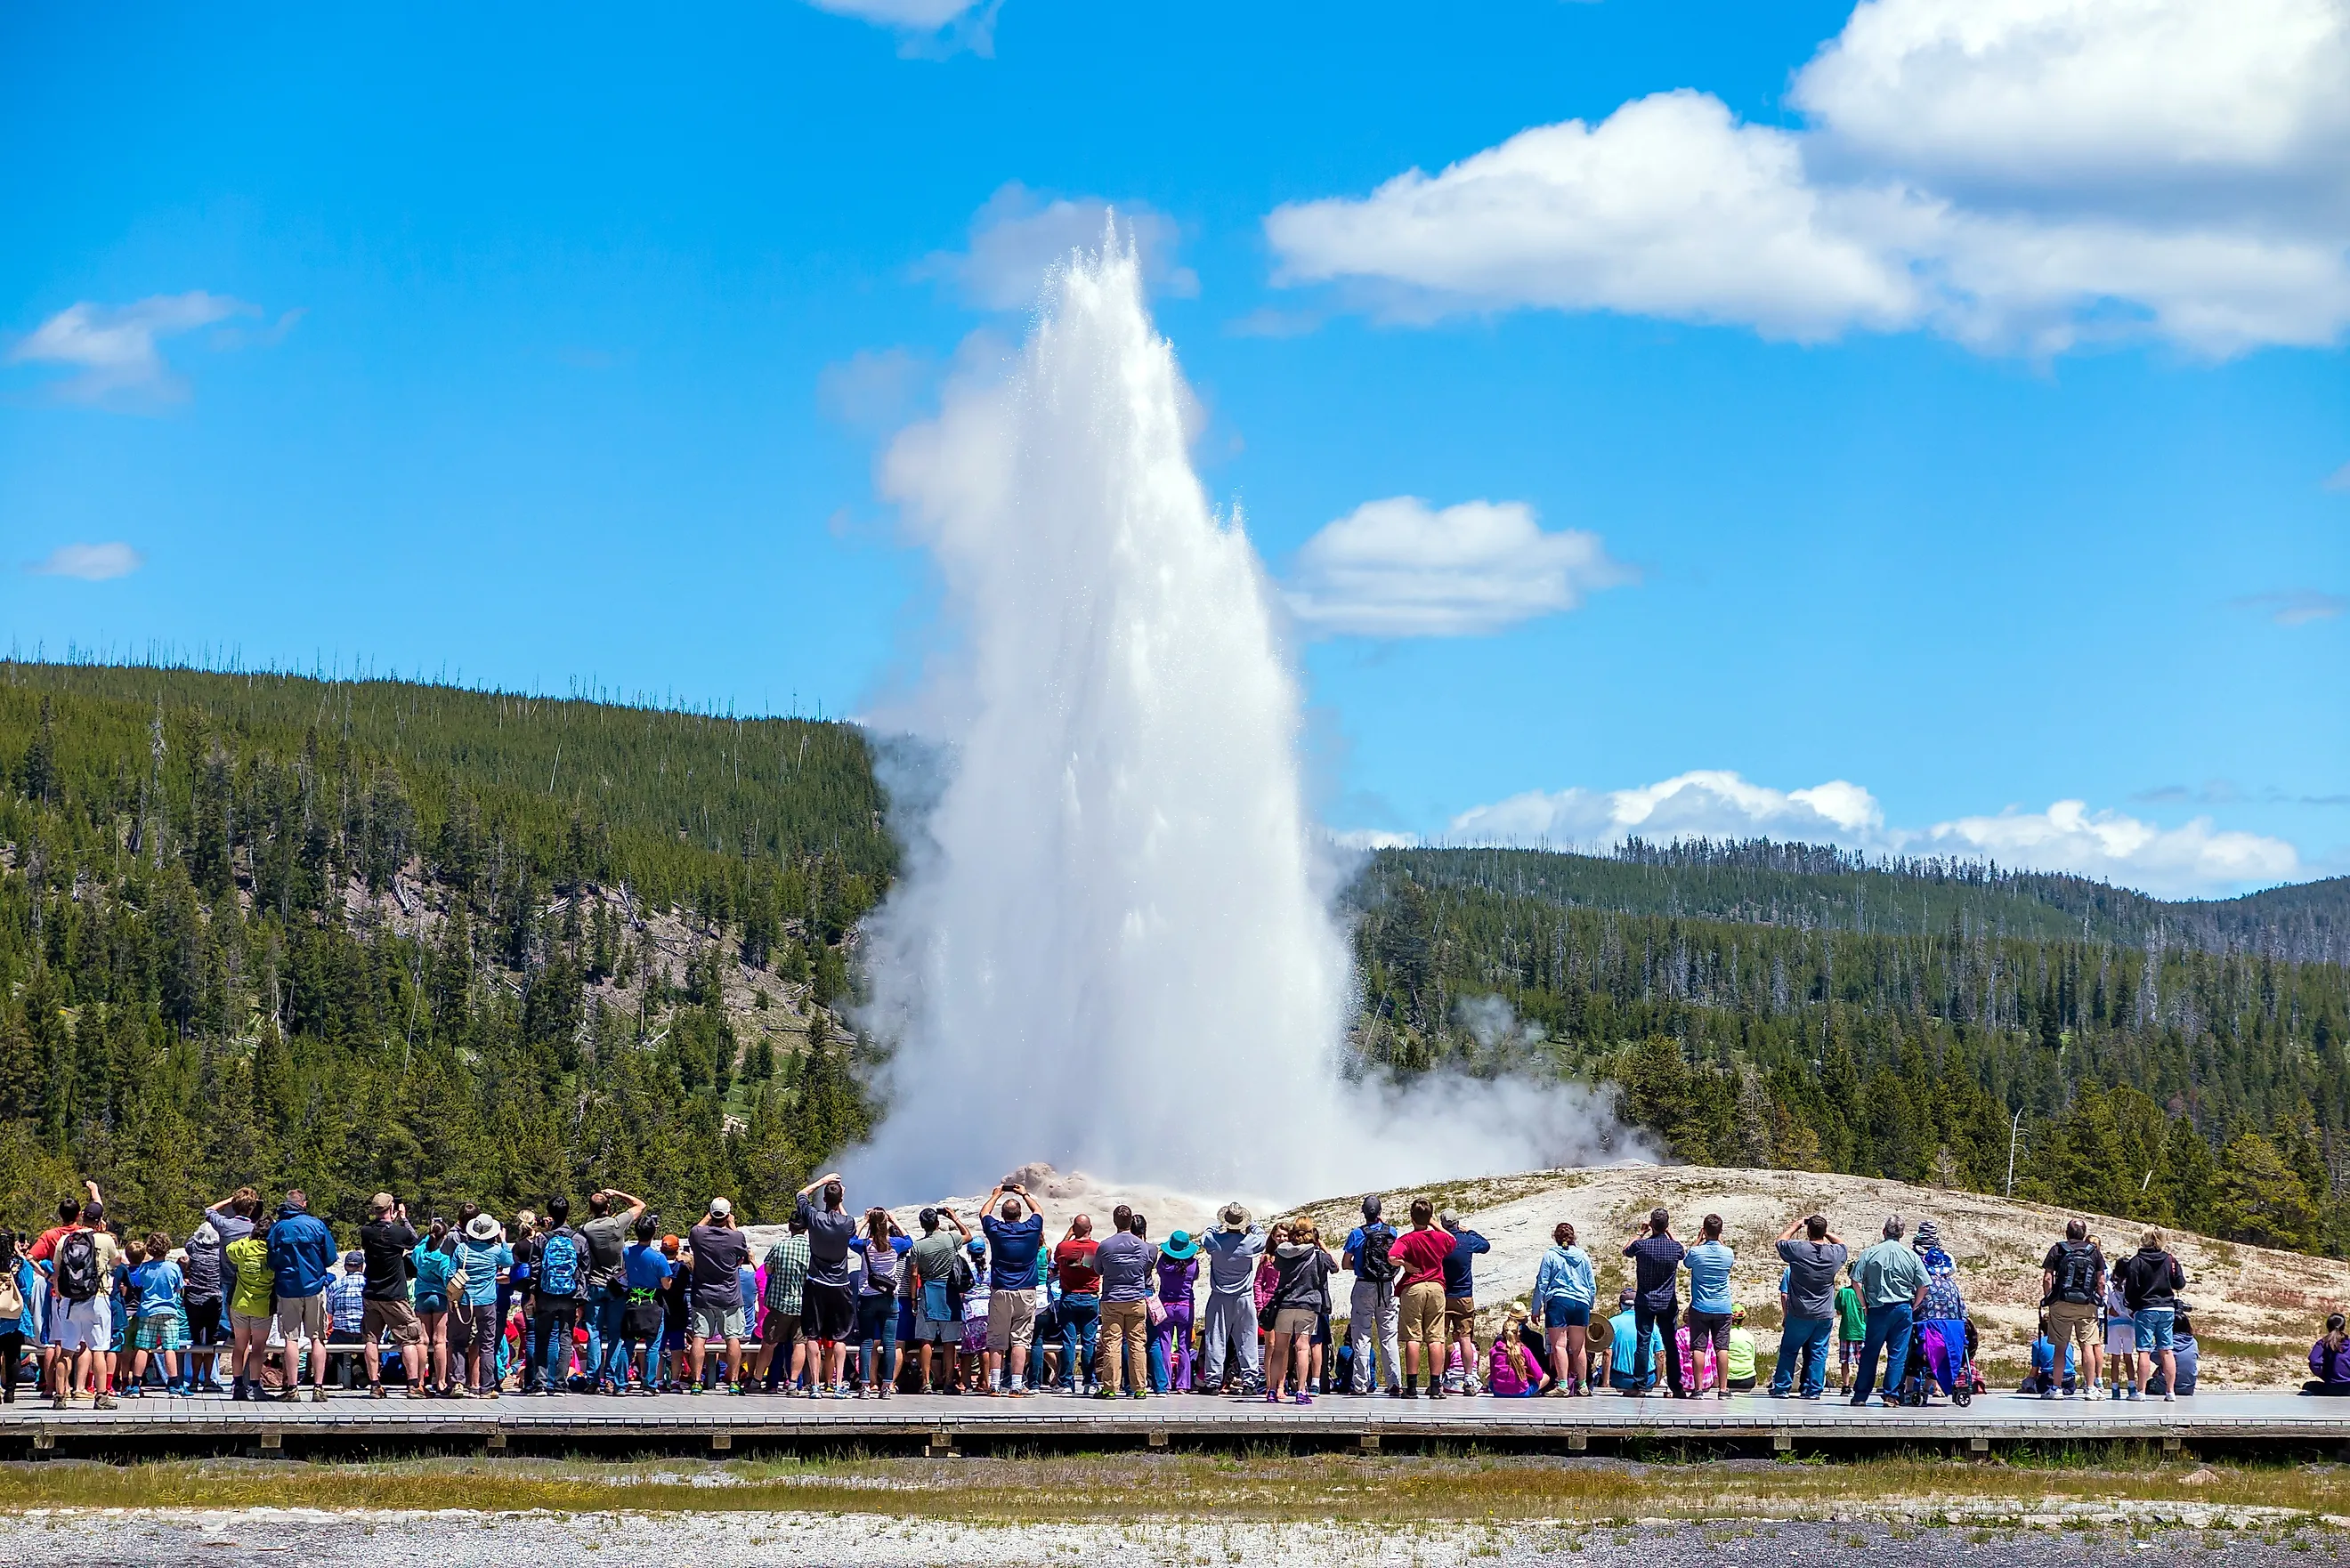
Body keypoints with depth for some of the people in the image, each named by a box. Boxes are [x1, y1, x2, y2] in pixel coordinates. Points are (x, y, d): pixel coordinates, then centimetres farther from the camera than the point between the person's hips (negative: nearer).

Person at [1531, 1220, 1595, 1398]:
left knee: (1559, 1345, -6)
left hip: (1558, 1302, -4)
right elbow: (1592, 1286, 15)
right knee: (1579, 1347, 10)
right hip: (1581, 1303, 4)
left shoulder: (1551, 1255, 0)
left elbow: (1542, 1284, -1)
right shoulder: (1583, 1256, 11)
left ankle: (1562, 1385, -14)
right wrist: (1589, 1306, 29)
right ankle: (1582, 1385, 13)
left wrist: (1536, 1309, 6)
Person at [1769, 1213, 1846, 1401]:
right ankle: (1814, 1390, 5)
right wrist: (1826, 1232, 13)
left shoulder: (1798, 1249, -15)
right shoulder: (1834, 1253, -7)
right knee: (1818, 1352, 8)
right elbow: (1843, 1243, 19)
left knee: (1788, 1351, 9)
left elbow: (1779, 1242, 7)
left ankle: (1781, 1388, 11)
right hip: (1825, 1315, 2)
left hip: (1799, 1314, -2)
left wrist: (1796, 1226, 15)